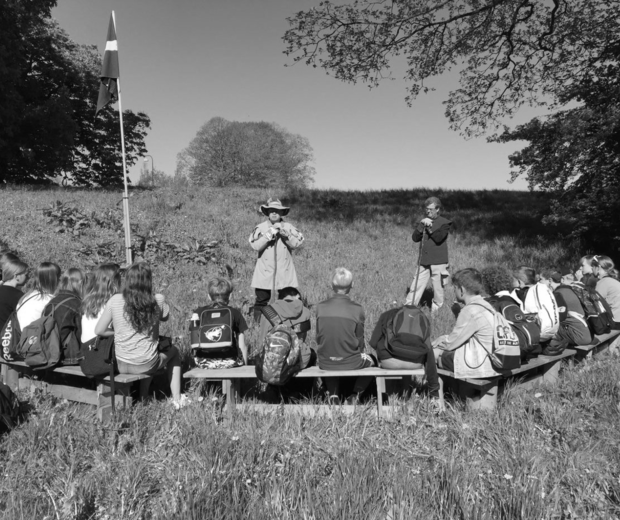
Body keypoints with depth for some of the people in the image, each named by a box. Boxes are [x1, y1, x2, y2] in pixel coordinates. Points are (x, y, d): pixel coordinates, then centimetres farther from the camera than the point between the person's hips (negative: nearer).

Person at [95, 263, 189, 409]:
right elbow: (165, 317, 8)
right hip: (147, 366, -2)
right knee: (173, 352, 29)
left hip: (121, 366, 2)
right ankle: (177, 398, 26)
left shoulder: (115, 300, -11)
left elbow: (99, 331, -5)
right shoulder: (158, 300, -13)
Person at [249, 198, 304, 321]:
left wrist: (284, 233, -17)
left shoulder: (288, 227, 5)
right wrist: (270, 234, -16)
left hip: (285, 273, 1)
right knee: (261, 300, 2)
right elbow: (255, 245, -12)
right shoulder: (260, 228, 2)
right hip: (265, 272, -1)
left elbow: (296, 243, -7)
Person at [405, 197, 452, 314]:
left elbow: (438, 238, -14)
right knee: (415, 287, -1)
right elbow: (415, 238, 1)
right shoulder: (423, 222, 12)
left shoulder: (444, 223, 1)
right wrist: (421, 225, -11)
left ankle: (436, 310, 19)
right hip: (424, 261, 3)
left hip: (438, 262, -3)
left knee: (438, 288, 5)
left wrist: (429, 228, -16)